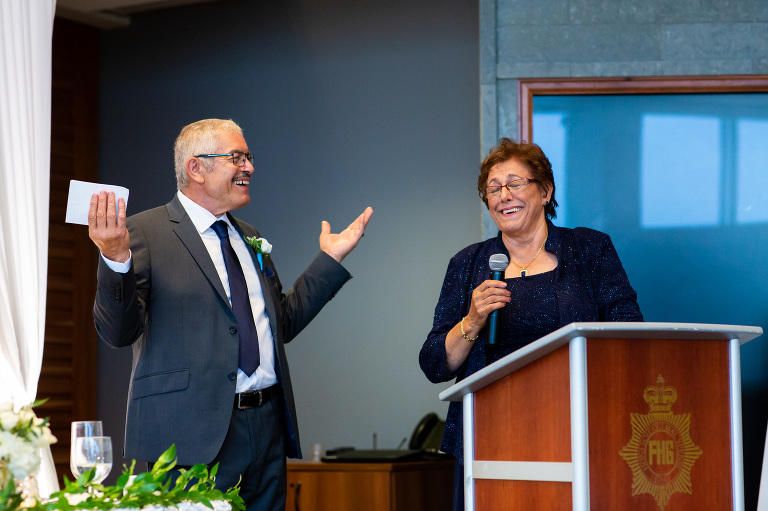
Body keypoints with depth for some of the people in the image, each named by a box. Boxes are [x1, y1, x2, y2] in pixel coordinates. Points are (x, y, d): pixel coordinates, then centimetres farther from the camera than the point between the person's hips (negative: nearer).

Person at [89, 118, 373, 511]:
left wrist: (329, 260, 22)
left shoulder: (249, 239, 20)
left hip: (267, 430, 7)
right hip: (195, 434, -7)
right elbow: (118, 332, -12)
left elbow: (283, 322, 24)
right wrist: (115, 259, -27)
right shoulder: (144, 233, -4)